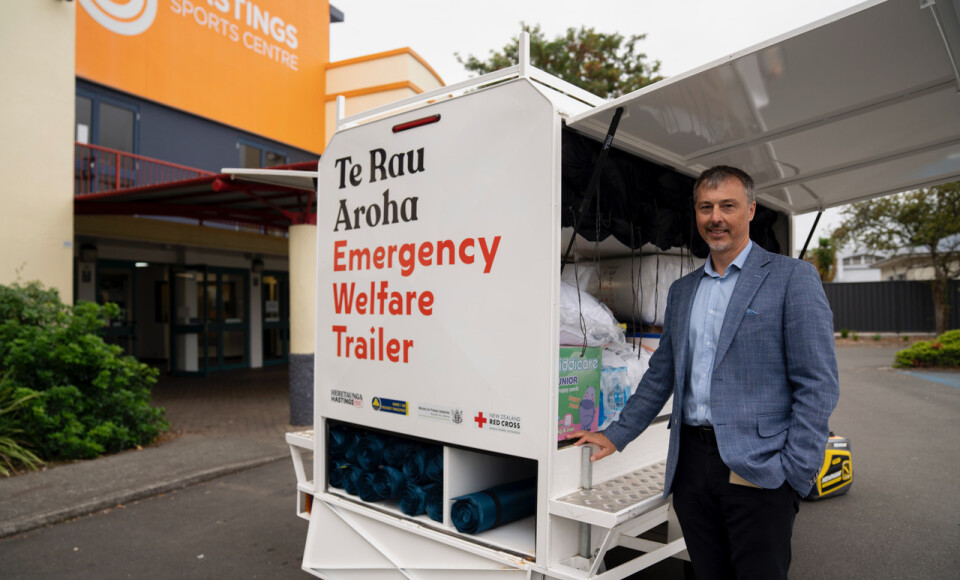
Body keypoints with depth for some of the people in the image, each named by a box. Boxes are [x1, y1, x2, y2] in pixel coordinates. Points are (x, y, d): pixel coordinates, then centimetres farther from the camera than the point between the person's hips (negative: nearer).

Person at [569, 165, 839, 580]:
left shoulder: (792, 277, -2)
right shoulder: (681, 291, 15)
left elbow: (817, 383, -7)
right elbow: (661, 375, 19)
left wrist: (796, 472, -13)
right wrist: (616, 436, 15)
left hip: (758, 469, -5)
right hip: (691, 463, 5)